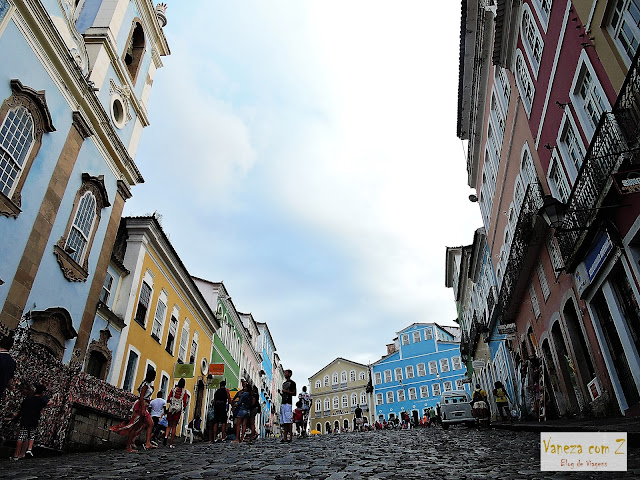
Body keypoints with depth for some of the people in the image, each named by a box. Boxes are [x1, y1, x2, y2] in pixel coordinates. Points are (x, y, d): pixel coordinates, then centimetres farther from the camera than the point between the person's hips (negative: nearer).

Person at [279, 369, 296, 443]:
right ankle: (284, 438, 2)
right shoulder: (284, 383, 24)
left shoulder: (292, 383, 1)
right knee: (283, 422, 2)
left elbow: (294, 393, -6)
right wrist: (281, 393, 9)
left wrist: (286, 391, -12)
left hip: (288, 403, -8)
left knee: (289, 421, -12)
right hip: (283, 403, 8)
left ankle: (291, 437, -12)